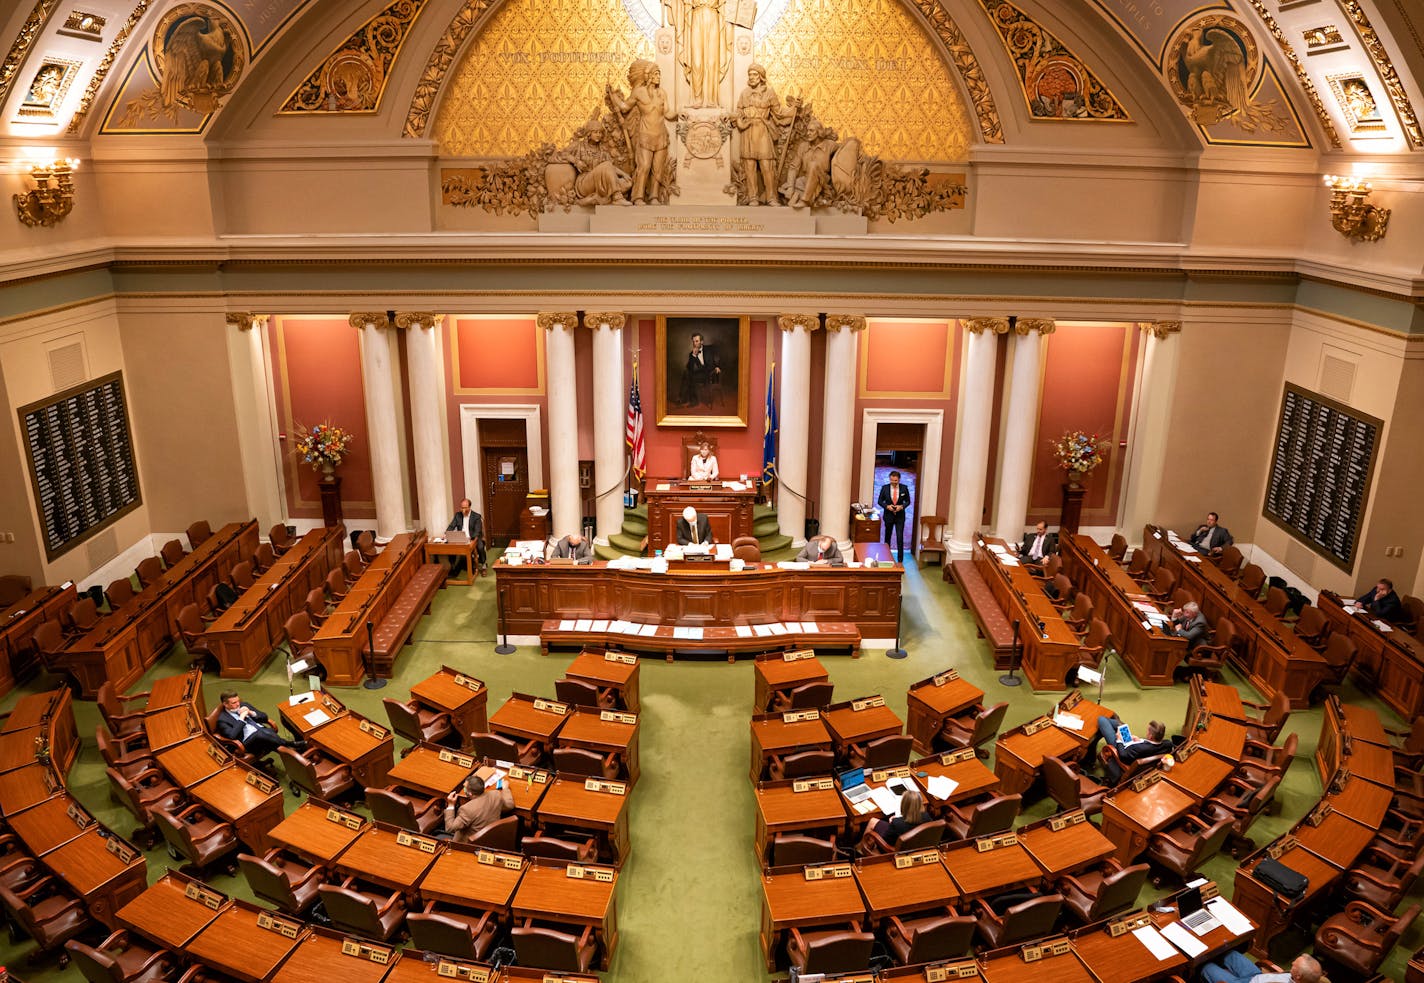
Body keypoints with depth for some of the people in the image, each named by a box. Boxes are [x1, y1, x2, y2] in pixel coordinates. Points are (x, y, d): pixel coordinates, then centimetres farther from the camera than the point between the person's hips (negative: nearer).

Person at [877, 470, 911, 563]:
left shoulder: (904, 488, -6)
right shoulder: (884, 488, -6)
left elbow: (908, 501, 4)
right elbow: (880, 501, 2)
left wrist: (901, 506, -15)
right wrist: (887, 506, -16)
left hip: (900, 516, -1)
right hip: (888, 515, 1)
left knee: (900, 537, -8)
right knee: (887, 537, 14)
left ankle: (900, 559, -1)